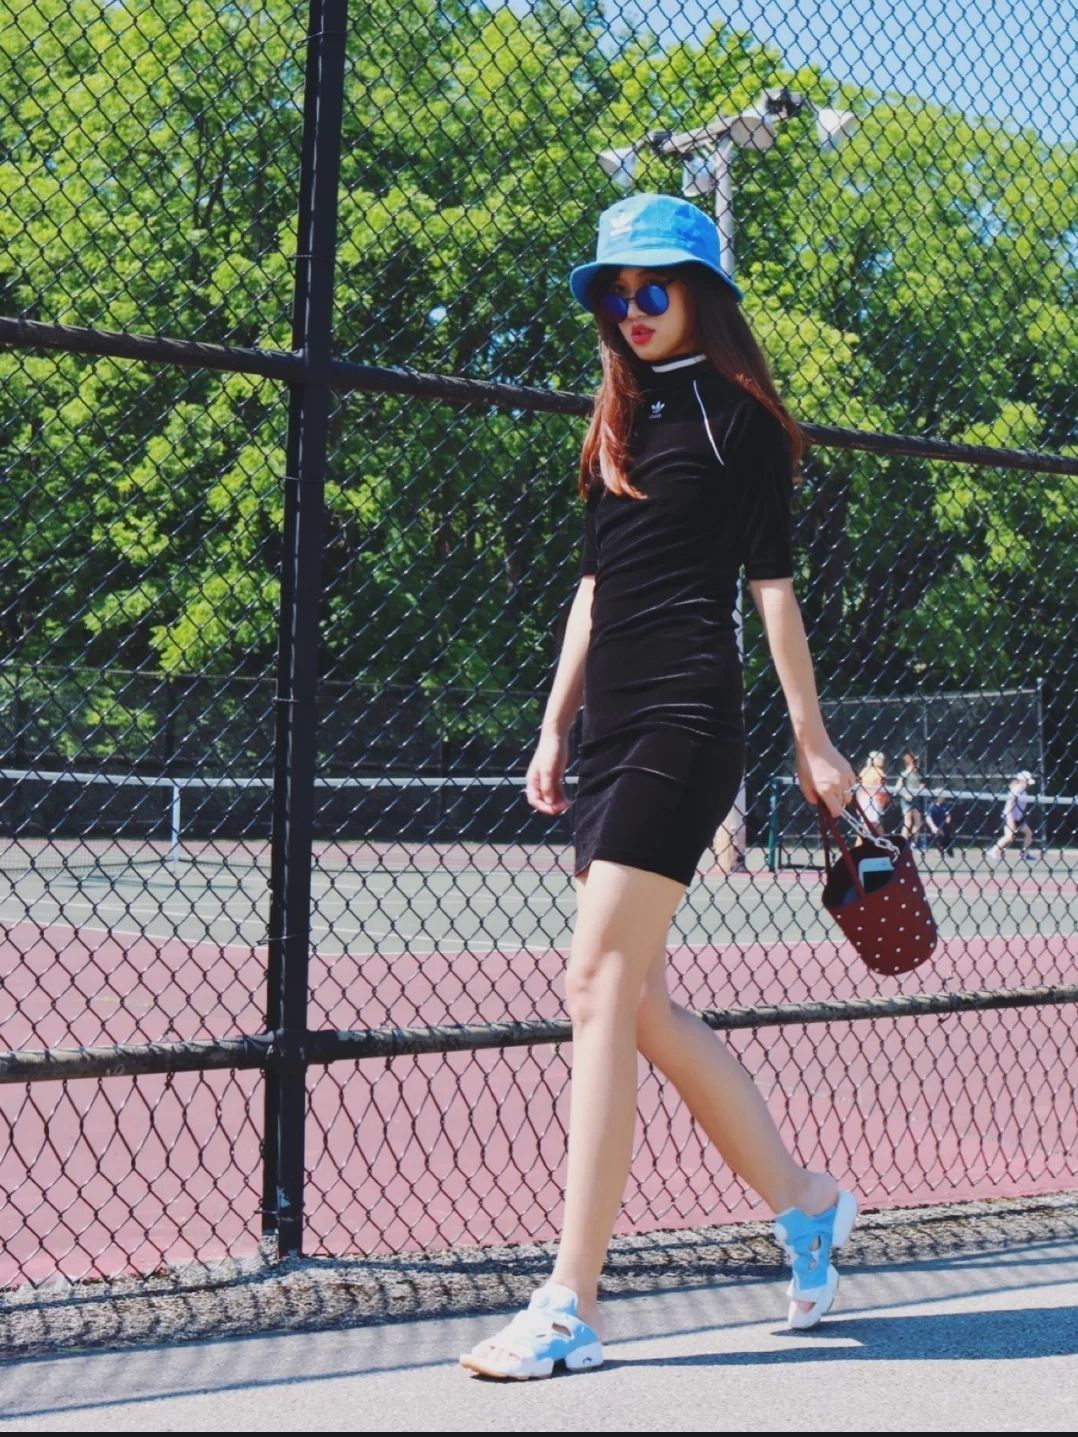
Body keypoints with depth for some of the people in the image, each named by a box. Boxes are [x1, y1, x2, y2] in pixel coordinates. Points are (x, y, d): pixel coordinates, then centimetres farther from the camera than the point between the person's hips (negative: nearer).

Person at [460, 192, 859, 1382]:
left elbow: (773, 580, -2)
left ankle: (570, 1308, -12)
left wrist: (810, 741, -3)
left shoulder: (738, 414, 0)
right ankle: (803, 1200, 24)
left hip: (684, 722, -8)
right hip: (613, 731, 8)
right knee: (636, 1005, 7)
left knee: (599, 988, -14)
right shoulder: (620, 422, 21)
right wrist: (556, 725, 18)